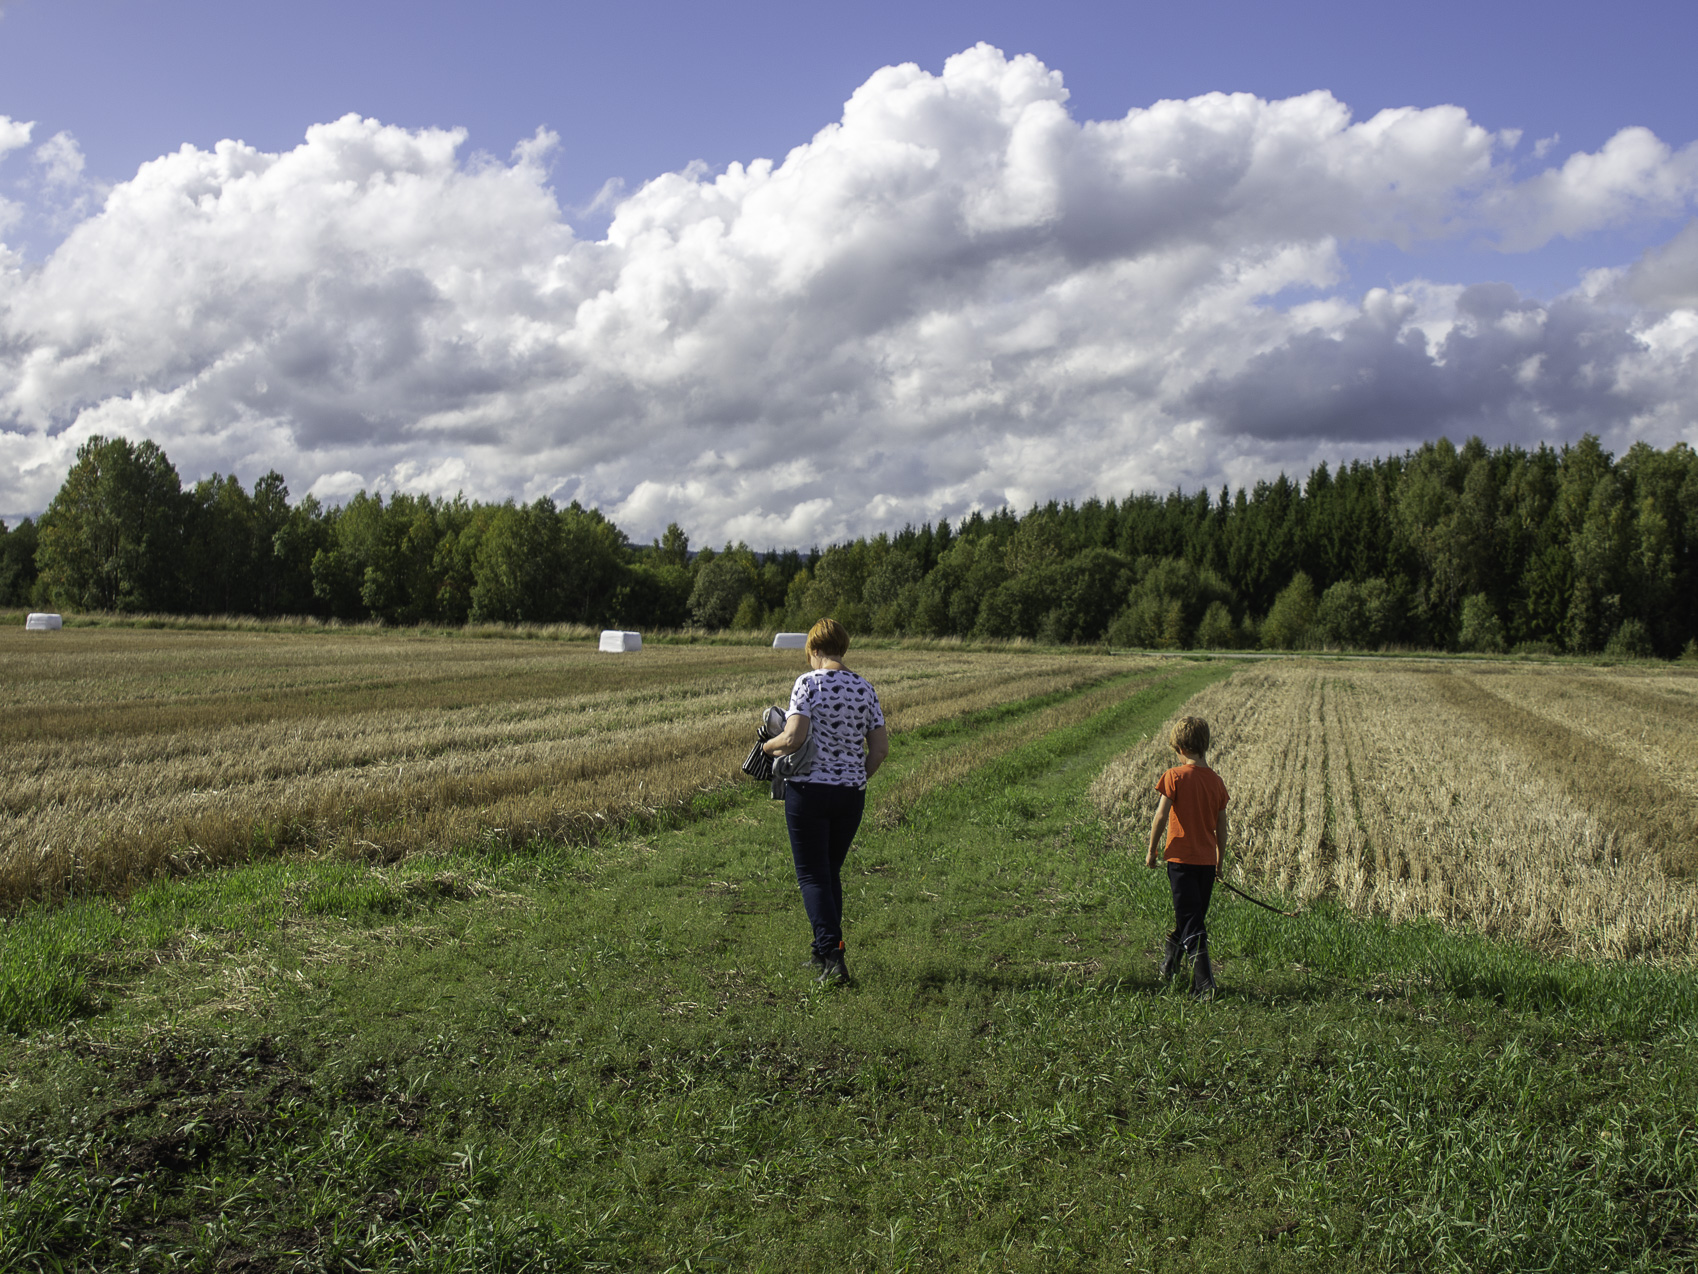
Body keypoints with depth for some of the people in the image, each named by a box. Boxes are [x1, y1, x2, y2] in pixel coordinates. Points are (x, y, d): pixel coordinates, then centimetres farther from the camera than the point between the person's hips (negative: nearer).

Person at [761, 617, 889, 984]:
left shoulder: (808, 683, -9)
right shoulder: (865, 689, 6)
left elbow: (794, 738, -19)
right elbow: (880, 749, 4)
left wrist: (768, 745, 1)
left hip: (809, 791, -5)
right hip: (851, 795, 5)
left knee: (812, 875, 3)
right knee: (831, 871, 19)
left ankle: (832, 956, -8)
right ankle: (825, 953, 25)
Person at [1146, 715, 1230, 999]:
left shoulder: (1175, 776, -11)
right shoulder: (1216, 781, 4)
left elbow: (1160, 817, -15)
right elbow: (1222, 828, 10)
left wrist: (1151, 851, -2)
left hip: (1182, 858, -5)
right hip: (1207, 860, 5)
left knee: (1191, 924, -4)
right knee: (1193, 919, 18)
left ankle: (1204, 983, -12)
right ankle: (1169, 964, 32)